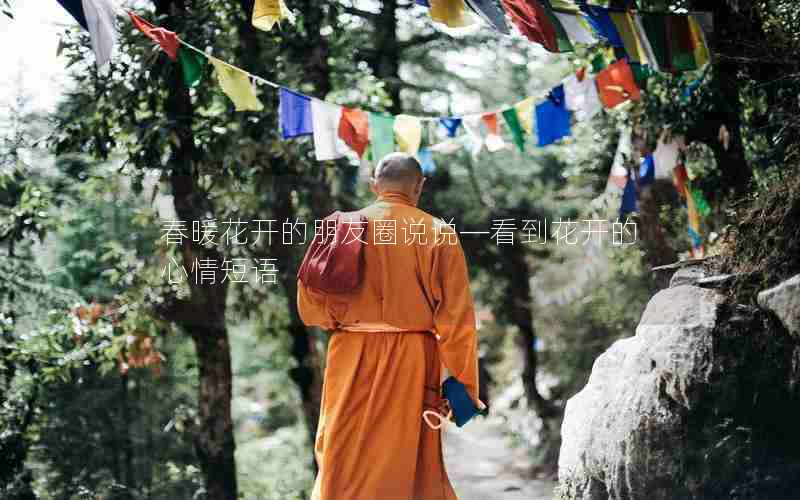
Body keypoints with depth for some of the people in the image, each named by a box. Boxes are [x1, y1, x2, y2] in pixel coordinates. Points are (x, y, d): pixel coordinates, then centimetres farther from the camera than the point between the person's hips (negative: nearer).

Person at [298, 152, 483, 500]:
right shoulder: (439, 234, -4)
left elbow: (310, 304, 4)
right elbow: (456, 318, -6)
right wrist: (465, 386, -1)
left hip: (351, 362, 2)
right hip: (411, 365, -1)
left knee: (344, 465, 12)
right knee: (411, 468, 9)